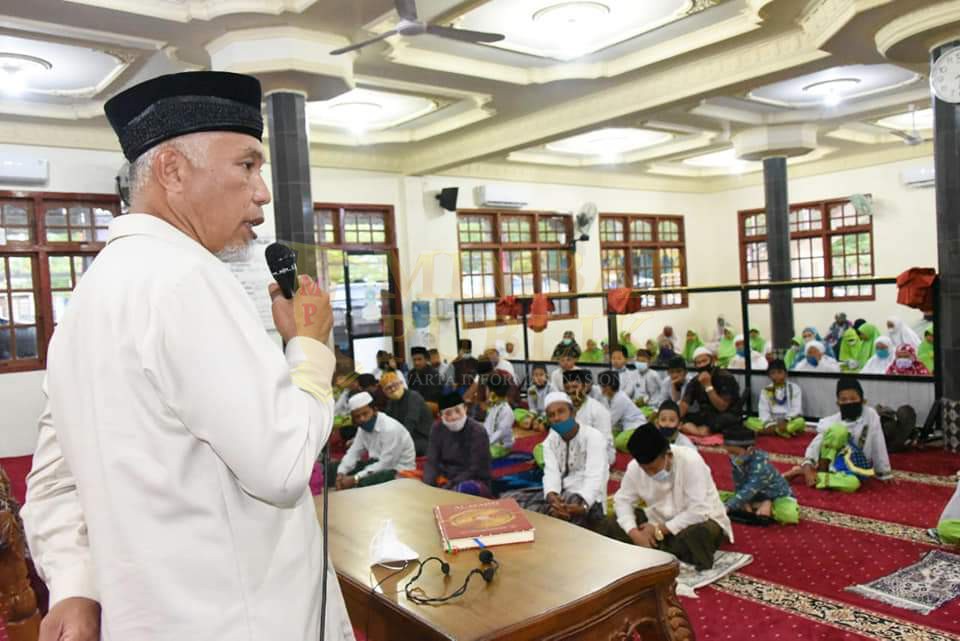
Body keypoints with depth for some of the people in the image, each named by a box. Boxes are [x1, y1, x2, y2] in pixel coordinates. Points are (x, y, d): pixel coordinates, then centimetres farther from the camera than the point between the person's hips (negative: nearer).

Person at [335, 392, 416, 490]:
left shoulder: (390, 428, -25)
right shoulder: (363, 427, 0)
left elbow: (385, 464, -26)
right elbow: (353, 453, 2)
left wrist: (355, 479, -27)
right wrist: (341, 474, -16)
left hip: (399, 470, -8)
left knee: (364, 482, -36)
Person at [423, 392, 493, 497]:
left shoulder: (477, 431, -14)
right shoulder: (437, 428, 1)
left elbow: (476, 470, -17)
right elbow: (432, 462, -3)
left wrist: (448, 487, -25)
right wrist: (427, 486, -22)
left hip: (475, 483, -5)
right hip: (445, 479, 5)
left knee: (462, 489, -38)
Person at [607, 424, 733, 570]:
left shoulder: (690, 461, -28)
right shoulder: (635, 467, -14)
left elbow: (699, 511, -30)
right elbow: (622, 500, -5)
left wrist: (660, 530, -24)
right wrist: (634, 533, -22)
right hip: (661, 520, 5)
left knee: (699, 534, -40)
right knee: (614, 528, -15)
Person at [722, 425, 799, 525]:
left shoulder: (759, 464, -34)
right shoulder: (735, 460, -13)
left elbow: (749, 490, -43)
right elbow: (738, 485, -9)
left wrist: (727, 507, -51)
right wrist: (745, 503, -25)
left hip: (778, 496, -6)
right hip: (756, 496, 7)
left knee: (790, 514, -38)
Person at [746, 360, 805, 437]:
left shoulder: (794, 388, 3)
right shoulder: (766, 391, 6)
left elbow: (797, 409, -7)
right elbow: (763, 411, -3)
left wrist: (785, 421, -24)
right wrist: (769, 424, -22)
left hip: (789, 422, -2)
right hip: (772, 423, 2)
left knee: (800, 421, -36)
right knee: (749, 421, -24)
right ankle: (782, 432, -32)